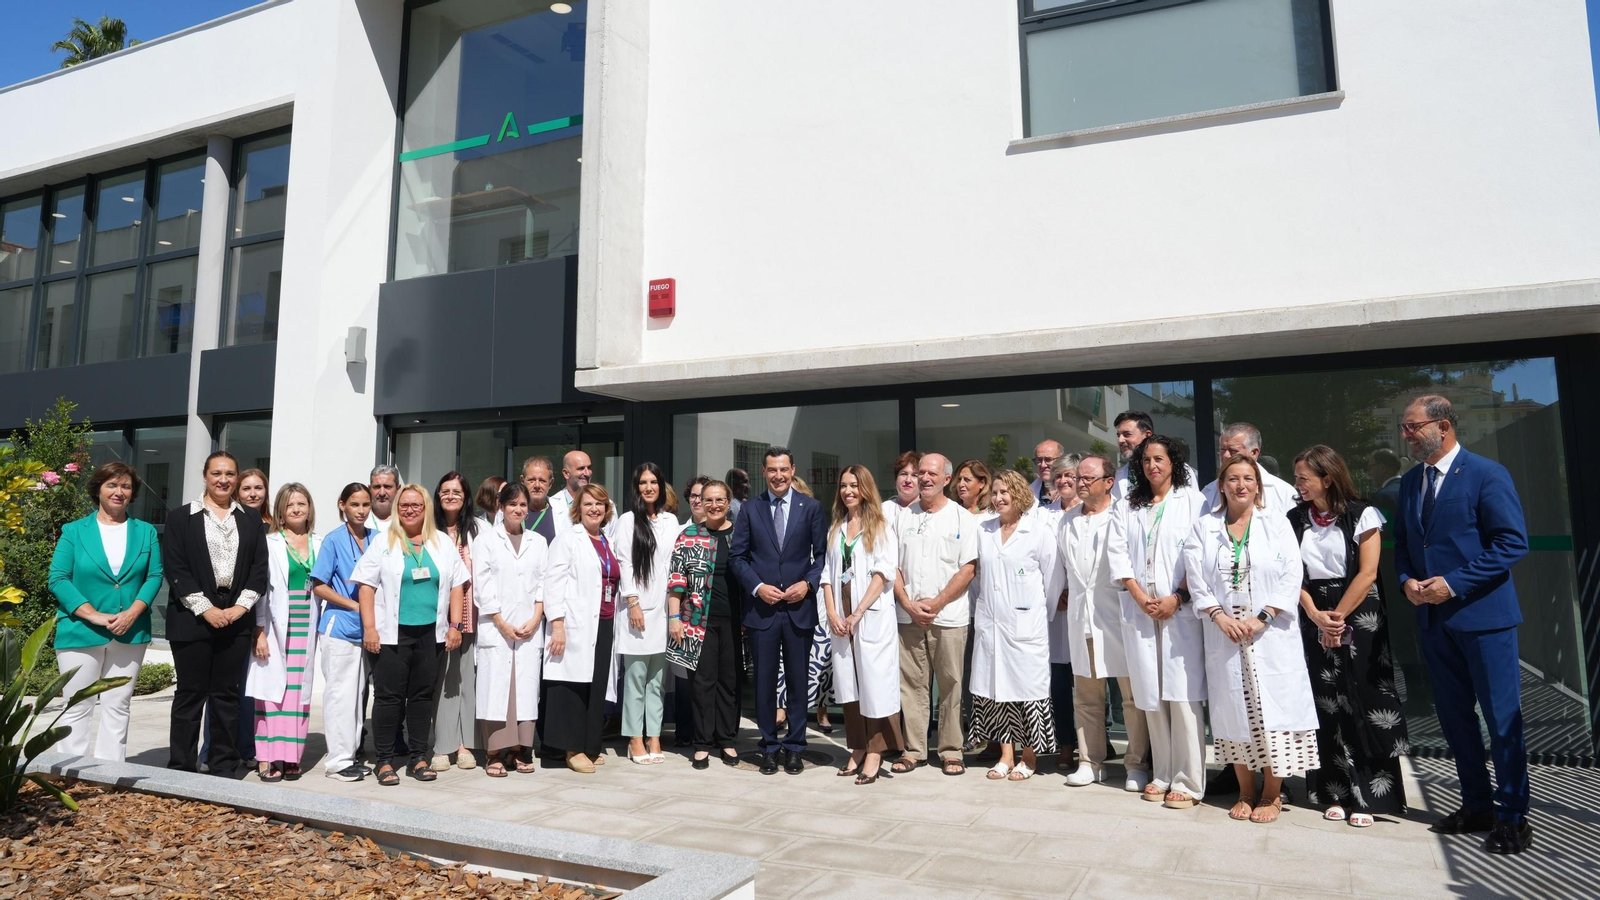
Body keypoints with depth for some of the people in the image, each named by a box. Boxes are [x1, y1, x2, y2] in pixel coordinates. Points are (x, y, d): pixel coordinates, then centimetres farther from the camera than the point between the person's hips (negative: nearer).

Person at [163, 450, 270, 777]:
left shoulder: (251, 520, 11)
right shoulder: (181, 517, 3)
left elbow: (259, 567, 6)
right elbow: (174, 568, -4)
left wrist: (241, 606, -7)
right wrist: (205, 608, -12)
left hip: (235, 618, 2)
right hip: (192, 618, -2)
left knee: (227, 693, 7)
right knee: (190, 693, 3)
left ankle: (224, 767, 13)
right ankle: (181, 768, 11)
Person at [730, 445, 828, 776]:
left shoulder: (811, 507, 3)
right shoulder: (750, 508, 4)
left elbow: (822, 554, 4)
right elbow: (738, 556, 4)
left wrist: (808, 583, -10)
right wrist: (757, 587, -9)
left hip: (800, 606, 0)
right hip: (762, 607, 0)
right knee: (764, 681, 6)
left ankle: (794, 748, 19)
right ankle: (769, 747, 19)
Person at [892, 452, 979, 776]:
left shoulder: (962, 518, 1)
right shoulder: (904, 517, 10)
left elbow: (968, 569, -5)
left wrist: (937, 603, -12)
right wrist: (908, 604, -5)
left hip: (949, 617, -3)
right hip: (908, 615, 3)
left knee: (951, 685, 3)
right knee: (911, 684, 6)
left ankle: (951, 751, 14)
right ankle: (914, 750, 15)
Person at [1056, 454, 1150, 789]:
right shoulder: (1067, 520, 14)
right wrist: (1064, 594, 17)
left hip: (1118, 614, -6)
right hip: (1079, 615, 6)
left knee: (1133, 694, 1)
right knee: (1086, 695, 11)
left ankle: (1137, 764, 13)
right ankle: (1090, 762, 21)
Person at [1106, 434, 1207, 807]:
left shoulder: (1192, 501, 4)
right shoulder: (1126, 506, 15)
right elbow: (1117, 552, 7)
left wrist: (1177, 598, -11)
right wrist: (1139, 595, -5)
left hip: (1180, 610, -3)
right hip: (1139, 611, 4)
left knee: (1182, 696, -7)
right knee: (1151, 696, 5)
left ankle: (1187, 782, -1)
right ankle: (1162, 775, 13)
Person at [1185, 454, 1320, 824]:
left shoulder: (1277, 524, 3)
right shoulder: (1204, 527, 6)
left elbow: (1291, 578, -4)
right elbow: (1196, 579, 2)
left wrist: (1261, 618, -13)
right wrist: (1220, 616, -11)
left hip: (1271, 634, -1)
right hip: (1225, 635, 1)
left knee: (1273, 708, -1)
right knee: (1234, 710, 5)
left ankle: (1271, 794, 13)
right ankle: (1246, 791, 19)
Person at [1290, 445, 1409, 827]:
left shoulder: (1362, 515, -4)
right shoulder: (1296, 519, 7)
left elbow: (1367, 573, -9)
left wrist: (1338, 617, -10)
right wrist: (1317, 616, -10)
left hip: (1359, 617, -3)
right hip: (1315, 620, 3)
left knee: (1364, 704, -1)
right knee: (1327, 706, 5)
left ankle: (1368, 795, 8)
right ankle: (1336, 792, 14)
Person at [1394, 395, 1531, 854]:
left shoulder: (1487, 474, -9)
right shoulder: (1410, 482, 11)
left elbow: (1513, 542, -14)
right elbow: (1402, 542, 18)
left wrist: (1455, 584, -18)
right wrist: (1407, 580, -2)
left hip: (1482, 614, -7)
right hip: (1434, 618, 7)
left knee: (1502, 718, 2)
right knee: (1454, 717, 14)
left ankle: (1513, 817, 14)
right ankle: (1476, 805, 27)